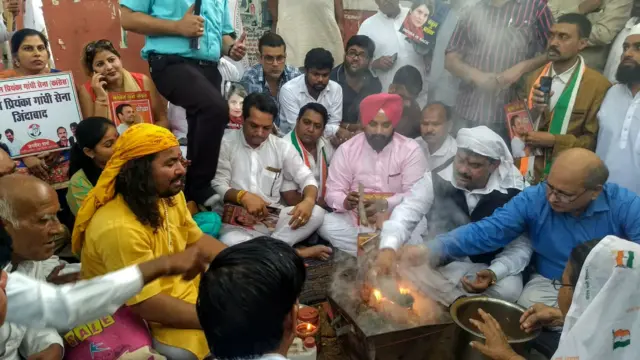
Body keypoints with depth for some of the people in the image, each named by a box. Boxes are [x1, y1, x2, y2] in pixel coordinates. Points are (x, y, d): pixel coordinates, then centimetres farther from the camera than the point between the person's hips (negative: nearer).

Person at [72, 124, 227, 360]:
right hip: (143, 322, -8)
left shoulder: (169, 194, -5)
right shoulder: (118, 228, -30)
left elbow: (197, 241, 7)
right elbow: (150, 307, -29)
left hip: (185, 285, 8)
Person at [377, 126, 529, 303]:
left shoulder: (515, 192, -11)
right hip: (440, 262, -1)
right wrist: (389, 248, -40)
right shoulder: (435, 181, -11)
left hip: (491, 267, 2)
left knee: (508, 290, -30)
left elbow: (521, 246, -8)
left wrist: (494, 273, -28)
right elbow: (405, 215, -18)